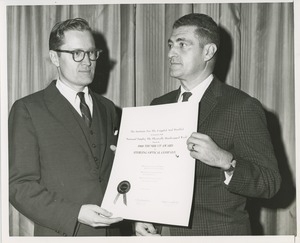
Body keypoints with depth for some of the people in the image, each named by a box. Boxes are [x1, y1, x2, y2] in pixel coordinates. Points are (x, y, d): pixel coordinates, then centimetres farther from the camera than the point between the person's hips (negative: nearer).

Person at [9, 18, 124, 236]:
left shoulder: (107, 109, 11)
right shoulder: (28, 110, -6)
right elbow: (19, 186, -11)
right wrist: (75, 214, -21)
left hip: (114, 231, 5)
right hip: (63, 233, -4)